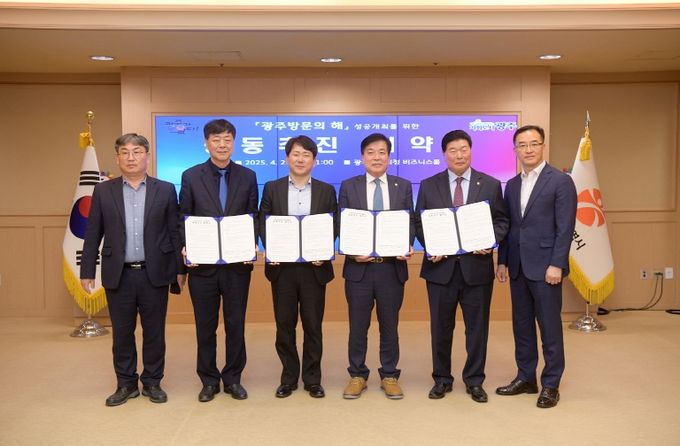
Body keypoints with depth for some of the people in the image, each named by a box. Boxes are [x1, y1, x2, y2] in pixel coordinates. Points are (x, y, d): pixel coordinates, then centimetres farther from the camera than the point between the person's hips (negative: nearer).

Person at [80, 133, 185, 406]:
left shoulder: (165, 190, 3)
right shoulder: (103, 191, 5)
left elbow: (175, 233, 3)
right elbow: (93, 235, 5)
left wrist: (179, 269, 1)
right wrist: (87, 271, 2)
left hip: (154, 274, -1)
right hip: (118, 275, 1)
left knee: (154, 333, 7)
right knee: (122, 333, 10)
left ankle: (152, 382, 23)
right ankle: (126, 384, 24)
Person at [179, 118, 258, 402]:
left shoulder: (247, 176, 4)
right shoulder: (191, 176, 2)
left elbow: (253, 217, 5)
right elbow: (183, 218, 3)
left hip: (238, 263, 1)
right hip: (203, 264, 0)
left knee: (235, 325, 8)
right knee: (205, 326, 9)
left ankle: (233, 379, 23)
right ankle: (209, 381, 23)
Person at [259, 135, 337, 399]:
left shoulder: (327, 191, 5)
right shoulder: (272, 188, 6)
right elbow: (263, 224, 5)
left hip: (314, 267, 0)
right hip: (282, 267, 1)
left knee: (313, 326, 6)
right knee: (284, 325, 7)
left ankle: (312, 379, 19)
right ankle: (288, 378, 21)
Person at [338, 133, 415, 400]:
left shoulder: (403, 186, 6)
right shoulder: (348, 186, 4)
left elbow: (410, 224, 5)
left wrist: (407, 247, -13)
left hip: (392, 267, 1)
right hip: (359, 267, 0)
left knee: (390, 325, 10)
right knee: (357, 326, 8)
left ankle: (389, 376, 24)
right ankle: (357, 375, 23)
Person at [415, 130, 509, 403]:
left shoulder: (491, 184, 4)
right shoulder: (429, 185, 4)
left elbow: (501, 220, 5)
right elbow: (419, 223, 5)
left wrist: (491, 242, -14)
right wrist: (430, 246, -11)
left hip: (477, 266, 0)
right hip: (441, 267, 0)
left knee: (477, 327, 8)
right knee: (441, 327, 9)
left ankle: (474, 381, 22)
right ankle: (442, 379, 24)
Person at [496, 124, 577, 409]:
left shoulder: (561, 181, -5)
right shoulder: (512, 185, 13)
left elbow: (565, 227, -10)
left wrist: (556, 264, -15)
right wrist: (503, 262, 9)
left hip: (545, 267, -6)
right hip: (518, 267, 6)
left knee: (549, 327, 2)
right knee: (522, 325, 12)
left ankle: (551, 385, 14)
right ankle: (525, 378, 24)